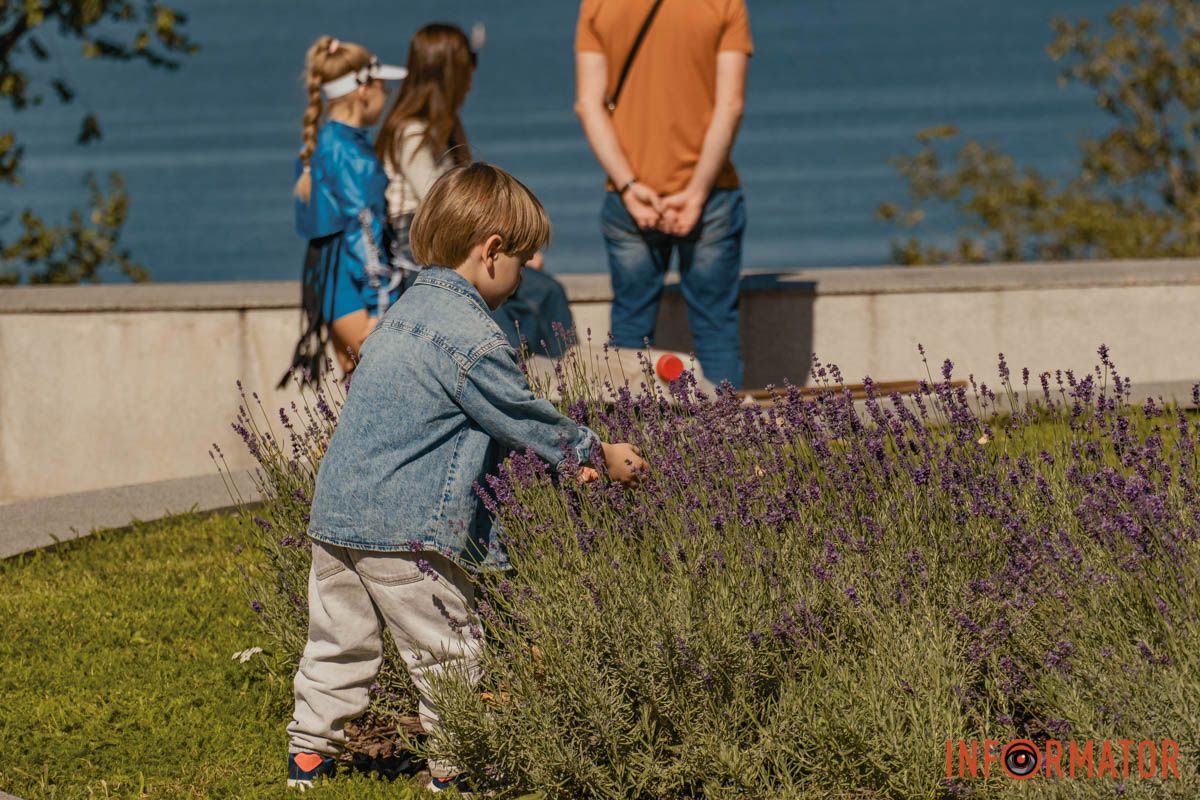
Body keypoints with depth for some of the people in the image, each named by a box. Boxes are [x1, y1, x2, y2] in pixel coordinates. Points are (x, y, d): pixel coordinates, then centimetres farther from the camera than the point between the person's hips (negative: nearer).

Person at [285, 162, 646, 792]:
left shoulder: (407, 311, 15)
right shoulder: (473, 339, -15)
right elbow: (524, 419, -6)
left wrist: (567, 458, 21)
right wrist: (598, 456, 9)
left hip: (336, 513, 9)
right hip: (407, 528, -9)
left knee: (339, 643, 18)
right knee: (446, 653, 5)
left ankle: (308, 753, 24)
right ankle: (456, 768, 13)